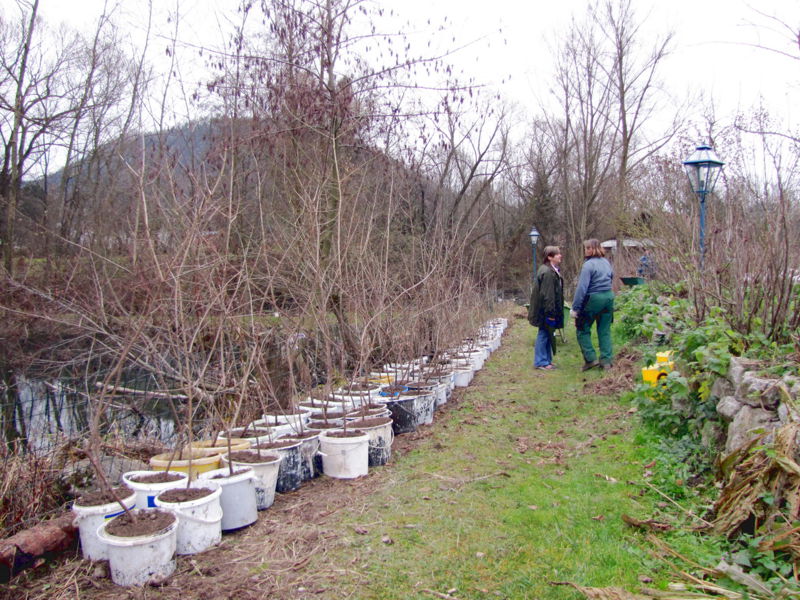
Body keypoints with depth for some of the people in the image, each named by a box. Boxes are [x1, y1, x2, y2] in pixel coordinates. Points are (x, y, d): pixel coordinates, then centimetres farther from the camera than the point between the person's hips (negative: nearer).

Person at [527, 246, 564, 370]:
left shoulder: (553, 271, 13)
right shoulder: (547, 272, -21)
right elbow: (547, 294, -24)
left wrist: (555, 311, 20)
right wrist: (551, 312, -22)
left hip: (547, 310, 10)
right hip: (545, 310, -10)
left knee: (547, 334, 16)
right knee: (544, 334, -2)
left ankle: (547, 360, 25)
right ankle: (541, 362, 6)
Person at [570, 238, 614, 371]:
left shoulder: (588, 265, -15)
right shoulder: (607, 262, 8)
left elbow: (582, 288, -18)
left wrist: (575, 308, -16)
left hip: (593, 299, -7)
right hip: (609, 297, 7)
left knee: (583, 330, 6)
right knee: (605, 330, 12)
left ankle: (590, 358, 3)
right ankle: (606, 360, 13)